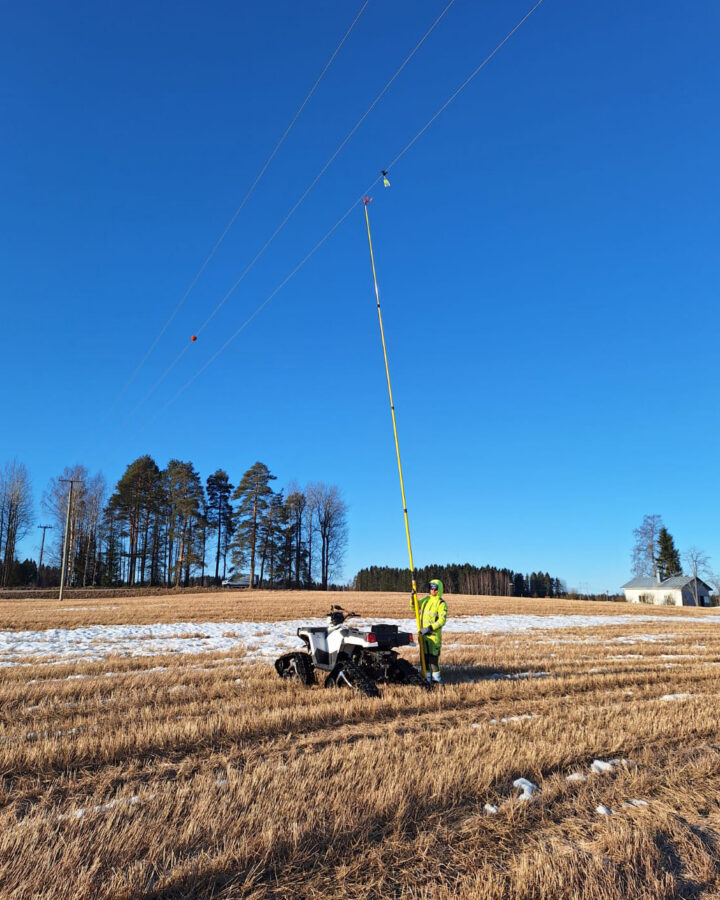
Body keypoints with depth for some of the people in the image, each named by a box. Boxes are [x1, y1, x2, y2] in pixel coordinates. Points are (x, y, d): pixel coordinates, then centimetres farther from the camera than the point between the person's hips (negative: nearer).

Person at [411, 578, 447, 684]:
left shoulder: (441, 603, -7)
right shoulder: (426, 600, 12)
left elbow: (442, 620, -15)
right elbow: (414, 606, 21)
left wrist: (430, 628, -22)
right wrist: (413, 597, 4)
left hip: (434, 634, -6)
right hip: (423, 633, 6)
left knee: (433, 656, -7)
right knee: (424, 655, 9)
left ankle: (436, 677, 5)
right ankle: (427, 676, 18)